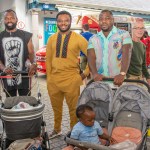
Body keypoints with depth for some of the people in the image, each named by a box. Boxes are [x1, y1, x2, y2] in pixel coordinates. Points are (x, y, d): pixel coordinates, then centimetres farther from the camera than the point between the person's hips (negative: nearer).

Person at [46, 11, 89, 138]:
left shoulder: (78, 39, -4)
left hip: (71, 80, -4)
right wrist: (49, 77, 6)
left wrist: (85, 73, -5)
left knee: (73, 108, 7)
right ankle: (57, 130, 38)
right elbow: (48, 59, 12)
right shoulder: (52, 39, 9)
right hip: (53, 80, 4)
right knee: (56, 107, 18)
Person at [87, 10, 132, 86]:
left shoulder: (124, 34, 1)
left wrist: (122, 74, -25)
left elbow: (126, 54, -11)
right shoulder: (93, 38, 10)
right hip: (99, 79, 2)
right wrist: (95, 73, -19)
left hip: (118, 79, -2)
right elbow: (91, 57, -1)